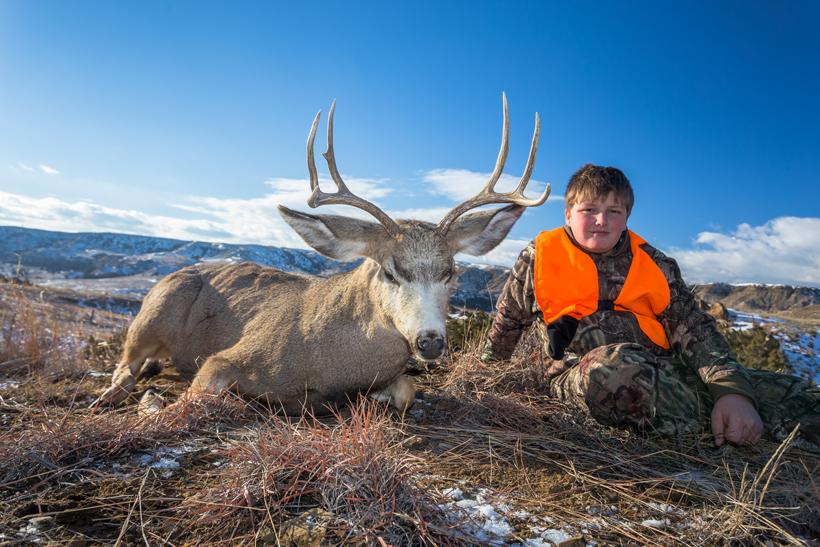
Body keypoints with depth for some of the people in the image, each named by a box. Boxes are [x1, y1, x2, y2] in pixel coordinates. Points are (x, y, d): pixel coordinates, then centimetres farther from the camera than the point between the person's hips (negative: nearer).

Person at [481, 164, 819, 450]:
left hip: (661, 368, 4)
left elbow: (694, 330, 4)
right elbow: (508, 321, 19)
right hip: (580, 374, -3)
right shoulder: (539, 257, 7)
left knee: (787, 391, -15)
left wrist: (734, 390, -13)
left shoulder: (652, 264, 13)